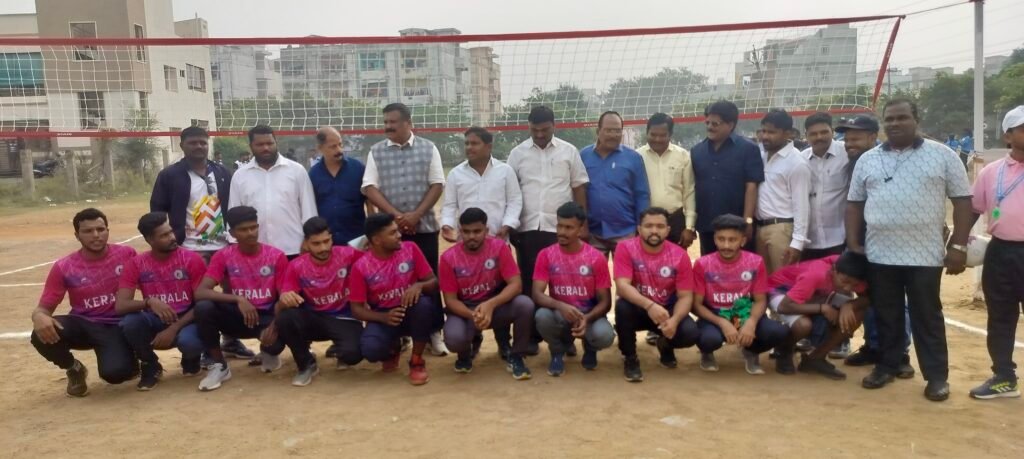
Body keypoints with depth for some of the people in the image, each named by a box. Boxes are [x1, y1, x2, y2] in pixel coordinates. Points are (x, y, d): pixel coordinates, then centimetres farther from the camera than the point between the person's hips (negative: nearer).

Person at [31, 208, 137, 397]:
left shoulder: (126, 254, -6)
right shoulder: (63, 267, -5)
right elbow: (44, 307, -2)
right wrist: (38, 316, -27)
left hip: (118, 326, -2)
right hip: (84, 326, 2)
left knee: (115, 372, -30)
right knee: (42, 334, -30)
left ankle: (130, 360, 13)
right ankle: (74, 369, 5)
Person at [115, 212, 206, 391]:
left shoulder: (192, 259, -10)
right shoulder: (136, 264, -5)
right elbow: (120, 306, -13)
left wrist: (174, 329, -21)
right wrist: (149, 302, -33)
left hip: (186, 320, -2)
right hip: (155, 321, 2)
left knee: (189, 342, -36)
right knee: (129, 322, -30)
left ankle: (191, 359, 6)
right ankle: (150, 366, -1)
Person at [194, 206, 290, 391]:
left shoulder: (276, 256, -8)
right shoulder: (223, 256, -7)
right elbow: (200, 293, -18)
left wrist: (274, 326, -26)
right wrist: (238, 299, -31)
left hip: (266, 316, -1)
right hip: (238, 316, 1)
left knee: (276, 340, -34)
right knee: (203, 307, -28)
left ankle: (268, 352, 8)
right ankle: (219, 366, -9)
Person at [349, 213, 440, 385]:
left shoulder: (410, 248, -8)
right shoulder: (361, 267, -11)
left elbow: (434, 282, -3)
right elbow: (357, 309, -6)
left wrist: (419, 286, -27)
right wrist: (383, 317, -25)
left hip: (412, 312, 1)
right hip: (383, 317, -1)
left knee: (424, 304, -35)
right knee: (370, 349, -31)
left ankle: (417, 361, -11)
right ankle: (392, 349, 11)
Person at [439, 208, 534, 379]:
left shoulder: (499, 247, -14)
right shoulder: (449, 258, -14)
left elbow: (516, 284, -18)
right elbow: (450, 300, -11)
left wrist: (490, 305, -34)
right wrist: (472, 315, -31)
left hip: (497, 305, 1)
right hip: (465, 310, 0)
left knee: (525, 304, -30)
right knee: (453, 338, -33)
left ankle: (515, 357, -5)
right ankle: (466, 352, 9)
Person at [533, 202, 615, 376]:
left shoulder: (597, 258, -10)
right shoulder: (546, 255, -7)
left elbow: (605, 301, -7)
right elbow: (537, 295, -14)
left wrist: (587, 319, -27)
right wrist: (560, 306, -34)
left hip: (589, 314, 0)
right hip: (559, 315, 1)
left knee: (604, 335, -33)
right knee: (542, 316, -34)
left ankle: (589, 348, 9)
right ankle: (558, 352, 2)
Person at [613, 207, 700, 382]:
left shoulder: (679, 255, -12)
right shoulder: (626, 248, -16)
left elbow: (685, 296, -11)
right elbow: (622, 286, -27)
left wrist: (674, 320, -31)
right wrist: (649, 305, -43)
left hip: (667, 309, 1)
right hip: (638, 308, -1)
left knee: (691, 333, -25)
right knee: (622, 306, -35)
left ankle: (665, 345, 15)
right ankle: (630, 358, -9)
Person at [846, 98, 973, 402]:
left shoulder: (942, 155, 1)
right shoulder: (868, 160, 9)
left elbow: (963, 201, 0)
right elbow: (854, 204, 12)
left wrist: (958, 246, -5)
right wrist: (853, 244, 5)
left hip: (925, 255, -3)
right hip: (880, 254, 3)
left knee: (927, 317, 3)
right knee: (886, 315, 11)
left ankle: (937, 376, 12)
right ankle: (887, 366, 25)